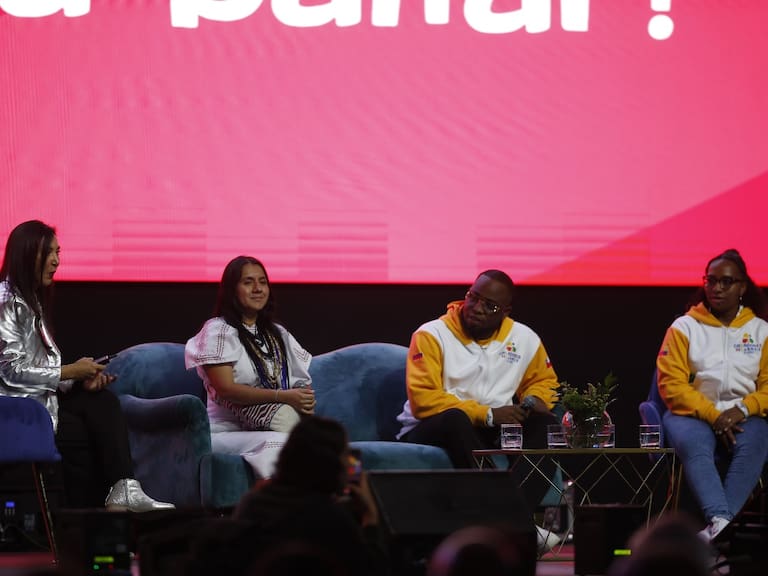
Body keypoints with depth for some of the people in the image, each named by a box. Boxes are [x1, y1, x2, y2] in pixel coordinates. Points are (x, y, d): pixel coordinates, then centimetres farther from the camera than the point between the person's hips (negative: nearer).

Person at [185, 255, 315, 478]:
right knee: (275, 443, -38)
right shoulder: (218, 331, 3)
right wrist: (284, 396, -18)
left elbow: (303, 383, 19)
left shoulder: (278, 334, 24)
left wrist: (306, 400, -8)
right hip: (228, 432, -5)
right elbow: (226, 389, -10)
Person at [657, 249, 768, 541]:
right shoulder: (684, 328, 7)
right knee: (693, 445, -37)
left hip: (743, 416, 1)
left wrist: (743, 410, -14)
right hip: (692, 413, -1)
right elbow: (671, 385, -2)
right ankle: (720, 520, -50)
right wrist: (713, 415, -15)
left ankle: (718, 525, -42)